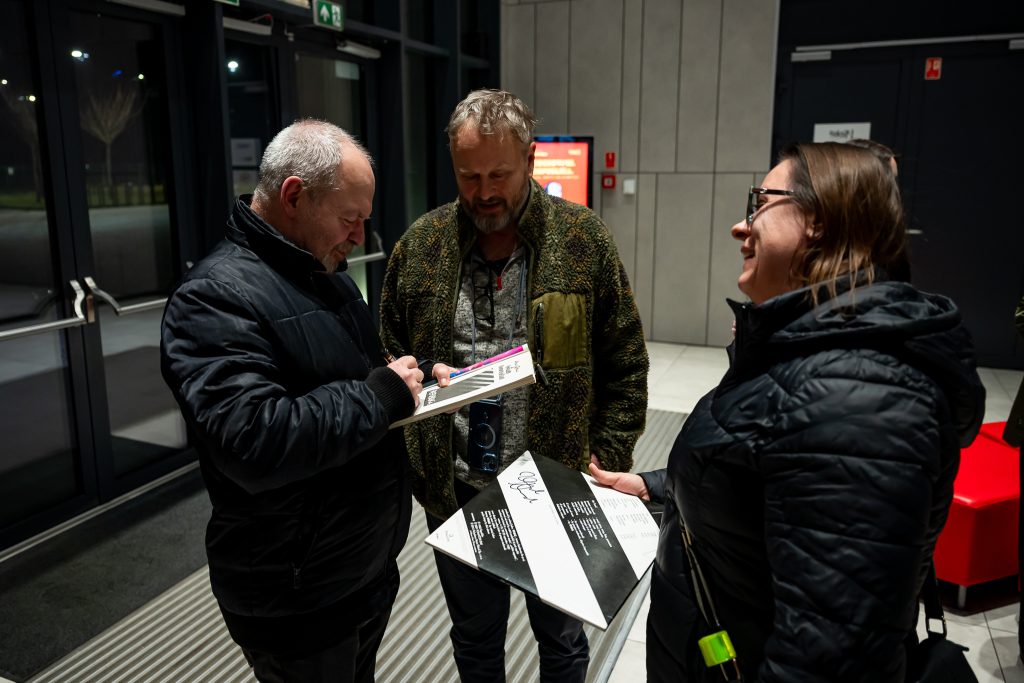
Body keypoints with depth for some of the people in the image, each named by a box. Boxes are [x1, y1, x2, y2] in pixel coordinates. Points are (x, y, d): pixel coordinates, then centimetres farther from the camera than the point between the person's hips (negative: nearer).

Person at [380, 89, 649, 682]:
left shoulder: (585, 239, -8)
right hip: (454, 491, 2)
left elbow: (625, 367, -3)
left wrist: (605, 465, -7)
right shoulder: (421, 244, -2)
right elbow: (390, 356, 8)